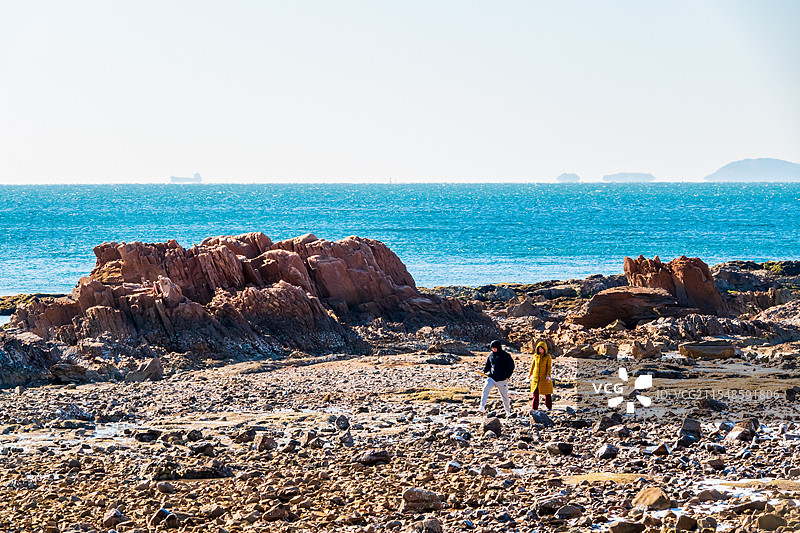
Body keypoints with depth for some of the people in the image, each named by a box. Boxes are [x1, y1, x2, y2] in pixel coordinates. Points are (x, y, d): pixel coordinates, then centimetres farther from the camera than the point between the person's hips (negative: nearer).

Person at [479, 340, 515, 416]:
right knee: (486, 388, -23)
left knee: (504, 396, 5)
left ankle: (508, 411, 21)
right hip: (491, 378, 3)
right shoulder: (491, 355, 11)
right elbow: (487, 365, 23)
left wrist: (508, 376, -4)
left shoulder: (505, 355, -2)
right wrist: (484, 371, 4)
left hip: (502, 379, -3)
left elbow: (511, 366, 1)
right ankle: (482, 407, -26)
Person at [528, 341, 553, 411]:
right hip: (536, 377, 3)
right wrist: (530, 373, 24)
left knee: (547, 393, 5)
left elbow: (549, 367, -8)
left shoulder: (547, 357, -6)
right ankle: (534, 407, 5)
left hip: (544, 377, -3)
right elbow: (533, 365, 16)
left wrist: (548, 375, -20)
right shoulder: (535, 356, 4)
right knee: (535, 392, 0)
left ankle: (549, 407, 19)